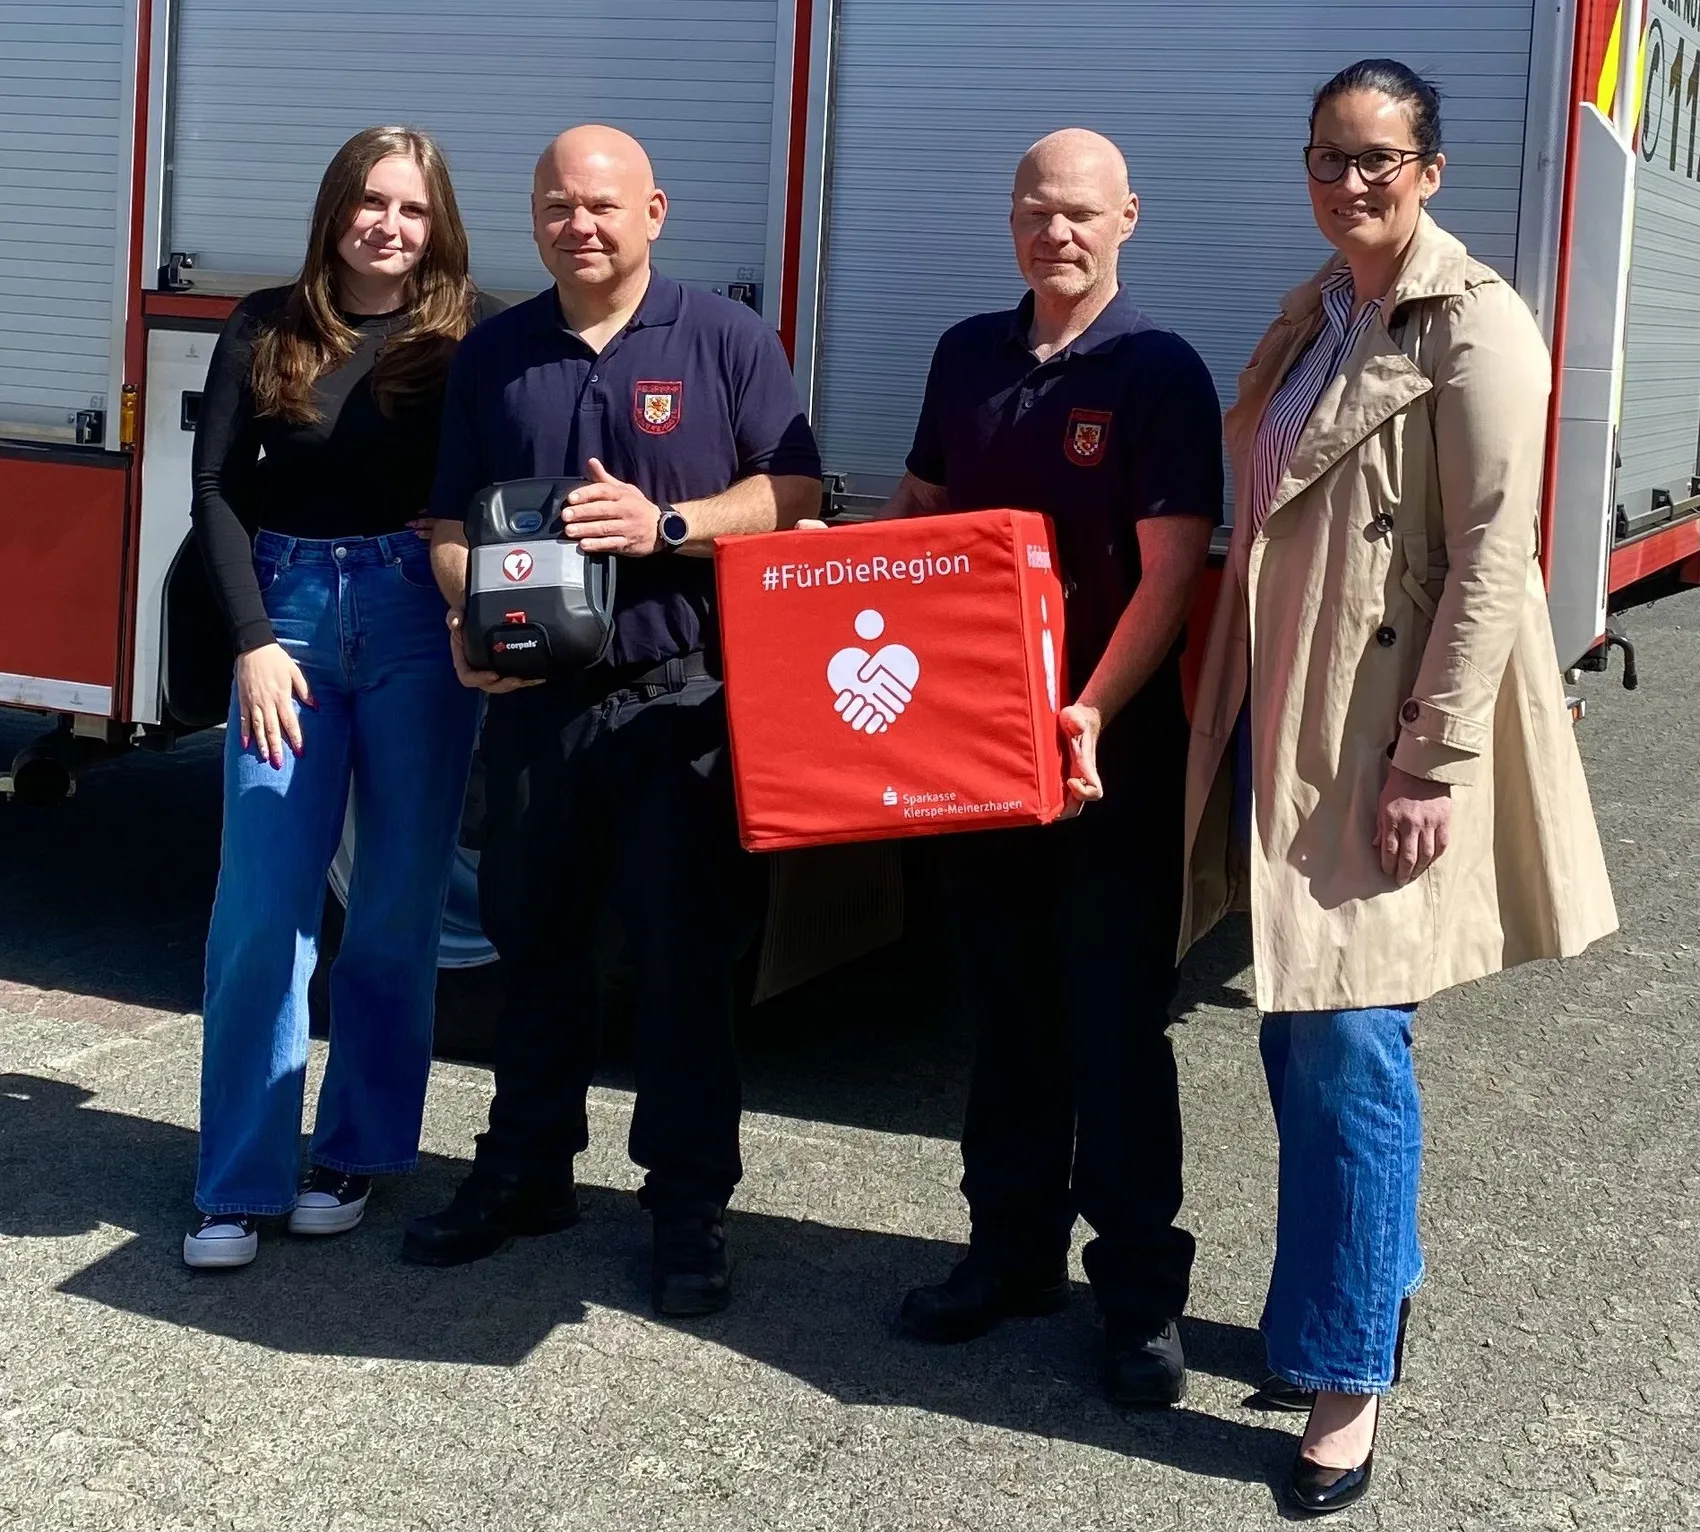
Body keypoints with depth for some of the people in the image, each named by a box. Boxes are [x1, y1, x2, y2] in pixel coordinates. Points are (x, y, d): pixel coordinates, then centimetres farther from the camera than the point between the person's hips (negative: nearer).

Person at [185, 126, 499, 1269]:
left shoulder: (473, 333, 1)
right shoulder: (269, 328, 6)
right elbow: (219, 489, 3)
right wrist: (253, 641, -5)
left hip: (418, 622, -1)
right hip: (289, 612, 1)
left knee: (400, 902, 6)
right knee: (262, 906, -3)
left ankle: (358, 1153, 20)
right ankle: (241, 1184, 5)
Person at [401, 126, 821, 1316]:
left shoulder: (727, 339, 1)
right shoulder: (493, 355, 11)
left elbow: (795, 491, -4)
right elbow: (453, 522, 12)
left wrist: (669, 525, -18)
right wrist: (470, 617, -8)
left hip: (682, 695, -3)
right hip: (534, 694, 4)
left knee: (683, 956, 2)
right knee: (534, 940, 13)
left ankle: (691, 1204, 12)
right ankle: (527, 1170, 28)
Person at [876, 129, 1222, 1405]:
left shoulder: (1159, 372, -9)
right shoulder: (968, 355, 9)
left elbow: (1170, 572, -15)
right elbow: (918, 515, 20)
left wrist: (1094, 712, -28)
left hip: (1114, 747, -5)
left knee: (1116, 1024, 1)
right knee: (1006, 1008, 15)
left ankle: (1142, 1292, 12)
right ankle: (1013, 1252, 28)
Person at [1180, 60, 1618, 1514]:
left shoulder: (1474, 326, -10)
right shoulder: (1311, 320, 14)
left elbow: (1490, 555, -15)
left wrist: (1431, 762, -19)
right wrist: (1239, 712, 12)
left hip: (1389, 735, -7)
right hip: (1283, 716, 8)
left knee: (1345, 1044, -6)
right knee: (1296, 1030, 12)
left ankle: (1347, 1373, 7)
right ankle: (1367, 1287, 30)